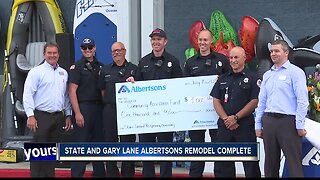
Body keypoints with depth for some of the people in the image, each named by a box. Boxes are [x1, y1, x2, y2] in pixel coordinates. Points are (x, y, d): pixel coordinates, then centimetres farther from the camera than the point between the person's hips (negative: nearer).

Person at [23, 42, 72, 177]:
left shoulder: (63, 73, 13)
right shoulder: (36, 72, -4)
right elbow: (27, 94, -9)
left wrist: (68, 115, 12)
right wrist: (30, 116, -16)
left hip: (58, 117, 6)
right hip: (41, 116, -5)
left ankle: (50, 175, 18)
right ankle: (36, 175, -3)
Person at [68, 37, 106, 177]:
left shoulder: (100, 66, 13)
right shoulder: (76, 66, -3)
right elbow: (72, 91, -9)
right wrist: (77, 113, -16)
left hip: (98, 108, 6)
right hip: (83, 108, -5)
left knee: (99, 142, 10)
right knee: (80, 144, -4)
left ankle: (99, 172, 19)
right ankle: (77, 174, 0)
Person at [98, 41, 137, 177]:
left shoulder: (133, 69, 7)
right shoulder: (105, 70, 12)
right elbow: (102, 91, 15)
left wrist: (133, 84, -11)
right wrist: (108, 103, 6)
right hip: (110, 110, 1)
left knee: (128, 143, 2)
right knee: (110, 143, 4)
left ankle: (128, 173, 10)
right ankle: (111, 173, 12)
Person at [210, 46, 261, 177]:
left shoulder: (252, 78, 0)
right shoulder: (222, 79, 14)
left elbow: (254, 102, -7)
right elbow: (216, 101, 9)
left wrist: (235, 117, -13)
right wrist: (226, 119, -7)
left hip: (245, 126, -4)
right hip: (224, 126, 5)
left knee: (250, 164, 0)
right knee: (222, 165, 7)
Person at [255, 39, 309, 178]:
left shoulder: (295, 72, -3)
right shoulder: (267, 75, 16)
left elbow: (302, 101, -9)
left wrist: (300, 125, -13)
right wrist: (258, 125, 13)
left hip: (288, 121, -6)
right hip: (268, 121, 6)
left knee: (294, 163, -6)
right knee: (270, 162, 11)